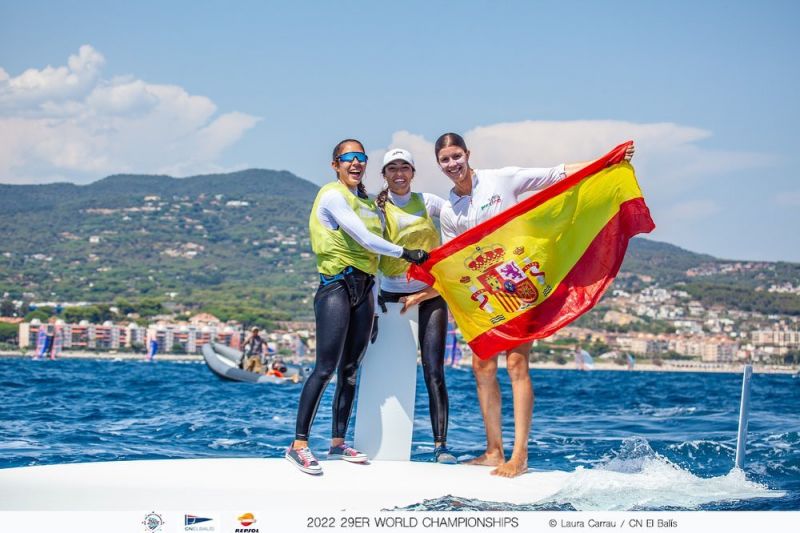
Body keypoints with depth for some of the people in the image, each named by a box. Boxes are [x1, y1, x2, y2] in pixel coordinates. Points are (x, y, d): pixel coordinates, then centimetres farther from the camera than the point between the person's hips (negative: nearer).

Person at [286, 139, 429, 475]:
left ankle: (338, 443, 12)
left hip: (363, 290, 8)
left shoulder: (366, 201, 20)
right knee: (326, 368, -12)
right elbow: (364, 239, -15)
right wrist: (405, 253, -9)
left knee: (350, 370, 7)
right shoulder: (332, 196, -5)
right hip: (337, 286, -8)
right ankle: (298, 445, -12)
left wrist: (374, 308, 16)